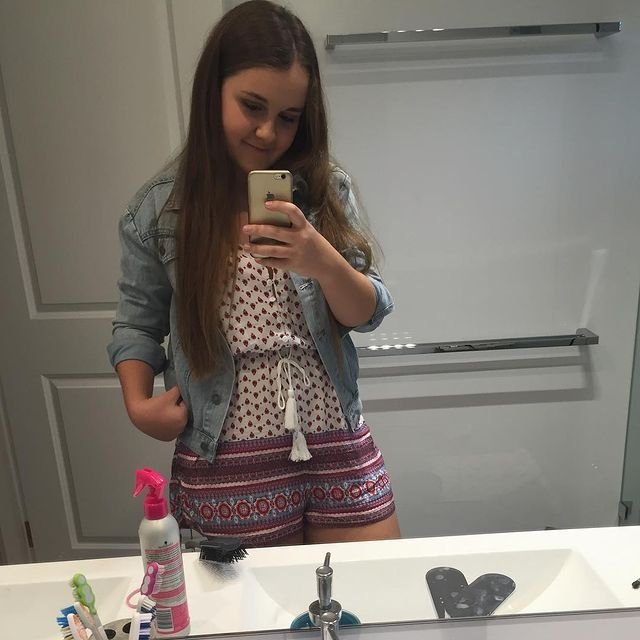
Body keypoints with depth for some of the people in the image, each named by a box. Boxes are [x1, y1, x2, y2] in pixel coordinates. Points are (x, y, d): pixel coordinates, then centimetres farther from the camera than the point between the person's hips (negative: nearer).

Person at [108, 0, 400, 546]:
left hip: (338, 451, 2)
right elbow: (138, 325, 7)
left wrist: (323, 262, -21)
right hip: (226, 468, -1)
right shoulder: (158, 211, -2)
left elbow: (369, 314, -2)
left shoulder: (327, 190, 0)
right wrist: (138, 404, -8)